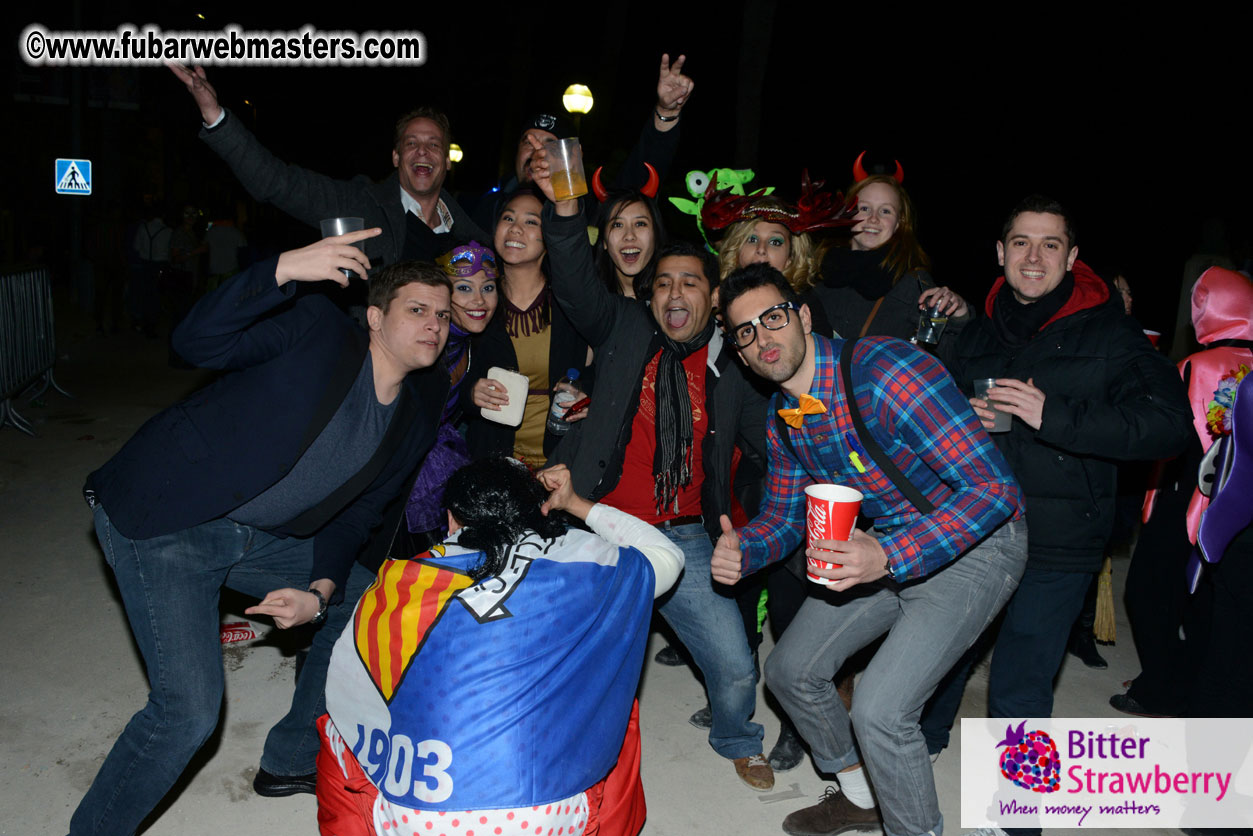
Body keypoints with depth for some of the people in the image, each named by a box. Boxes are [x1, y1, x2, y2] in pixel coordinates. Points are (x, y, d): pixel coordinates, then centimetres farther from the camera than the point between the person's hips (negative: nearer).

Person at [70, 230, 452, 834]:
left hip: (259, 536, 8)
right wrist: (285, 269, -37)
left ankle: (291, 761, 30)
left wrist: (320, 591, -8)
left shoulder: (416, 419, 4)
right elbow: (198, 342, -24)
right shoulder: (317, 328, -13)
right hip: (162, 519, -7)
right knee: (190, 709, -16)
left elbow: (353, 515, 8)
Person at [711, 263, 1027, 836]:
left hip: (974, 545, -8)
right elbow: (785, 516, 9)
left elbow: (993, 487, -30)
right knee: (789, 670, 10)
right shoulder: (783, 416, -2)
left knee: (879, 710, -19)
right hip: (882, 546, 8)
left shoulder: (886, 371, -28)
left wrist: (888, 558, -39)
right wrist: (741, 550, -14)